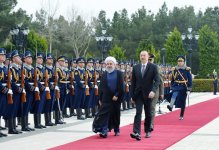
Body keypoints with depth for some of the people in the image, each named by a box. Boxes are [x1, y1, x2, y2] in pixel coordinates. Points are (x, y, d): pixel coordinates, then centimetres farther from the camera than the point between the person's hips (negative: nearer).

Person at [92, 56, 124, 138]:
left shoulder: (119, 73, 0)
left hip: (116, 98, -1)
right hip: (106, 99, 1)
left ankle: (116, 130, 26)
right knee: (104, 114, -9)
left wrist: (117, 95, -14)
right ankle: (104, 131, -11)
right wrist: (100, 99, 4)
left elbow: (121, 86, -5)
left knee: (116, 115, 10)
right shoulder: (104, 74, 6)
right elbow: (101, 87, 6)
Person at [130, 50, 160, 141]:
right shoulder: (136, 68, 7)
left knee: (148, 114, 9)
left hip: (148, 94, -1)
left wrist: (153, 91, -23)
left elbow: (157, 80, -7)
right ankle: (136, 133, -20)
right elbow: (133, 82, 9)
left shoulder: (153, 67, -1)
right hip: (138, 94, 1)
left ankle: (147, 131, 24)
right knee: (138, 113, -10)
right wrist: (132, 95, 5)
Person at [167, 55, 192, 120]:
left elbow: (190, 80, -3)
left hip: (183, 88, -1)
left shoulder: (187, 69, -3)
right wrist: (171, 88, 10)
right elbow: (172, 79, 10)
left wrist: (189, 89, -8)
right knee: (174, 95, -32)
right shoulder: (174, 69, 3)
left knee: (182, 102, 5)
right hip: (176, 87, 1)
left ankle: (181, 116, 17)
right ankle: (171, 106, -52)